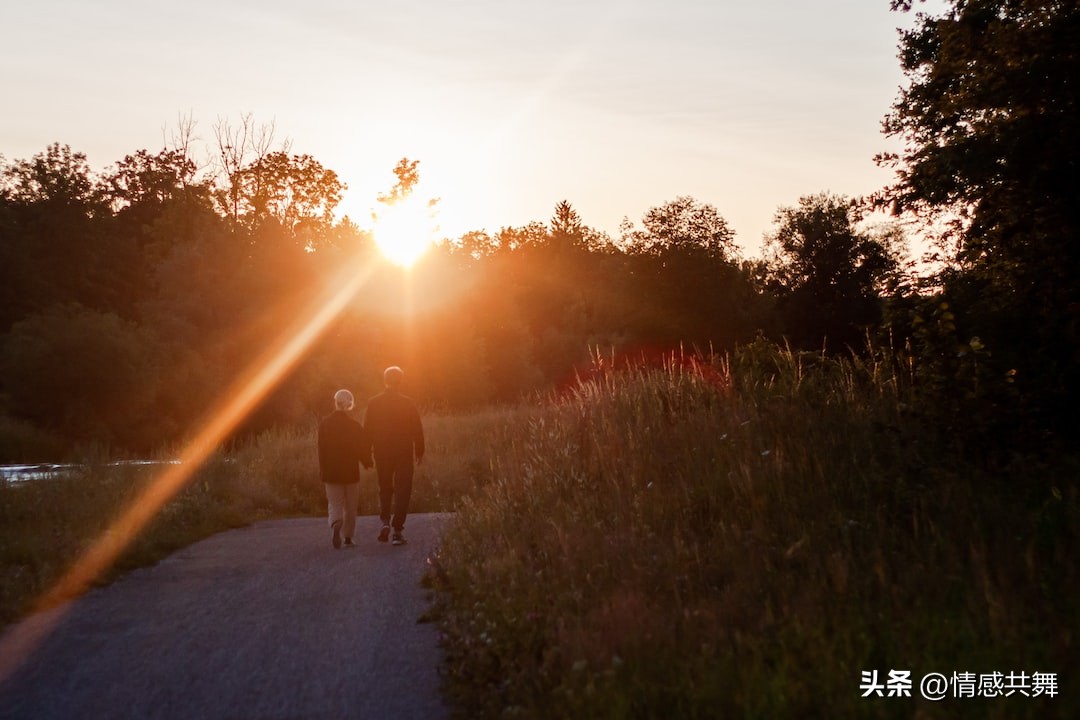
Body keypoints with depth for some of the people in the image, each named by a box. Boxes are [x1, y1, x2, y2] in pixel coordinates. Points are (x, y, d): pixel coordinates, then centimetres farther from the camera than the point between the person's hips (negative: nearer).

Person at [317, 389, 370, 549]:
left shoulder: (324, 424, -5)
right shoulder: (355, 426, -10)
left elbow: (322, 450, -1)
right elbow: (362, 450, -6)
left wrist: (323, 470, 8)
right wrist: (367, 462, 14)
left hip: (331, 471, 1)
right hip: (351, 471, -1)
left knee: (334, 504, 6)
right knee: (350, 506, 12)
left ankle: (336, 524, -23)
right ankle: (348, 537, 14)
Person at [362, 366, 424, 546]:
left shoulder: (373, 403, -2)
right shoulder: (408, 403, -6)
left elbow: (367, 431, 1)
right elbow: (417, 430, -3)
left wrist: (367, 455, 8)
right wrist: (419, 451, 9)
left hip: (382, 454, 2)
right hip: (404, 453, -2)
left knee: (385, 489, 17)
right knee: (402, 492, 4)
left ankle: (385, 522, -1)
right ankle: (398, 531, -1)